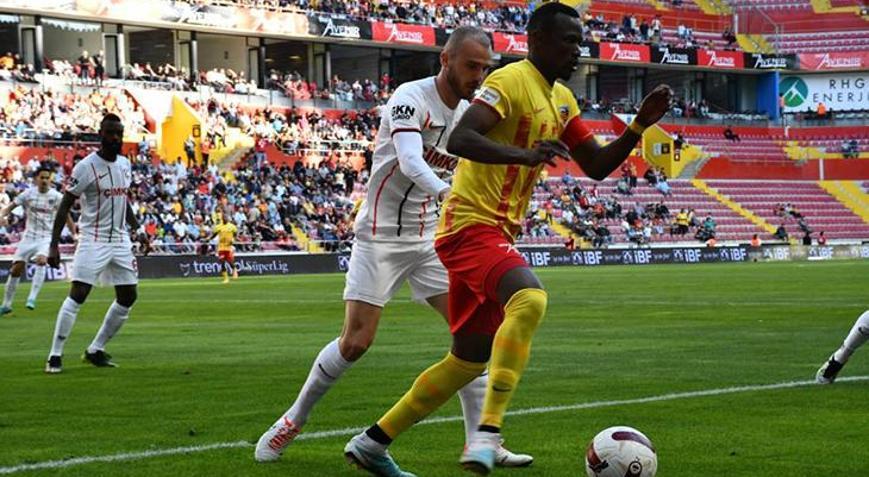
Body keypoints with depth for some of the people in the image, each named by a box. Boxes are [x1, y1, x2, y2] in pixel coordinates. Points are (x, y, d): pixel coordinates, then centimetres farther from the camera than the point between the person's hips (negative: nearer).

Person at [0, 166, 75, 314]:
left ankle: (32, 298, -30)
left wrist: (75, 235, 1)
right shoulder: (28, 193, -2)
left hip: (46, 237, -2)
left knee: (41, 260, -30)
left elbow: (66, 217, 5)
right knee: (16, 268, -1)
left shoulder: (56, 196, -4)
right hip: (29, 237, 2)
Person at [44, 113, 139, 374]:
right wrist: (54, 245, -18)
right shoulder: (86, 167, -13)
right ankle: (55, 356, -10)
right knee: (77, 295, -14)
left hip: (120, 240, 7)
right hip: (93, 241, -7)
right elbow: (65, 206, -12)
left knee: (128, 297, 7)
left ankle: (95, 350, 18)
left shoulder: (124, 164, 8)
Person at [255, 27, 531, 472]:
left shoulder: (470, 113, 5)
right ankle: (294, 420, 12)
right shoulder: (411, 98, -18)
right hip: (381, 236, -7)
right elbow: (411, 163, -34)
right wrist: (447, 194, -50)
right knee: (355, 341, -9)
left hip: (428, 238, 7)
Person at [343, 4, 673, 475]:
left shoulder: (562, 99, 17)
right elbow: (459, 139, -26)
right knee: (529, 298, -35)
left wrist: (640, 124, 5)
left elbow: (597, 167, 19)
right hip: (472, 224, -10)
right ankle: (488, 433, -38)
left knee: (471, 358, 14)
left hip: (495, 233, 10)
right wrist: (526, 154, -39)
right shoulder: (511, 81, -12)